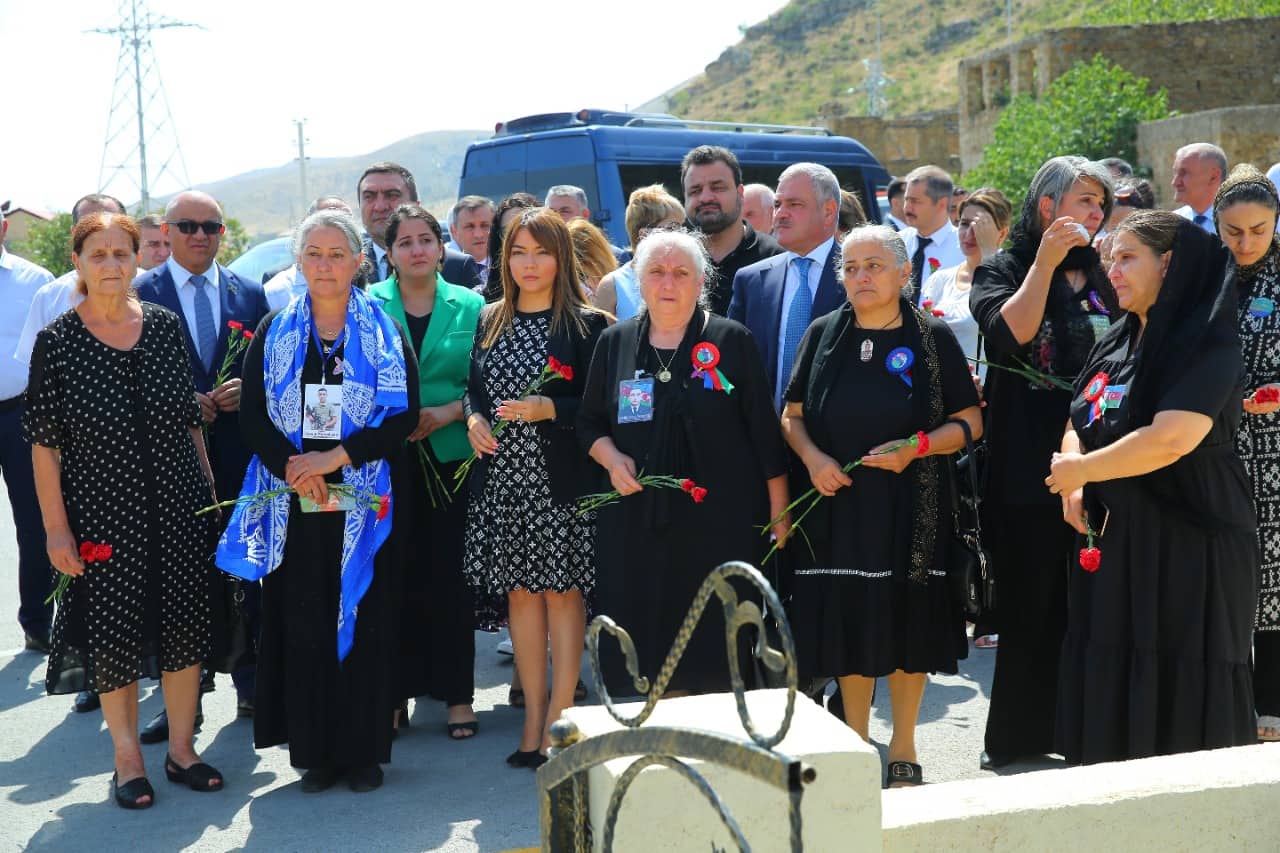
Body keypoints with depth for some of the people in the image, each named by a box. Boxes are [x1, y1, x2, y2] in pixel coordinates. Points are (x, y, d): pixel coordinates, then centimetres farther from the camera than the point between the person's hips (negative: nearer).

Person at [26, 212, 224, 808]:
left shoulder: (165, 327, 2)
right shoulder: (56, 343, -6)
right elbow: (44, 445, -5)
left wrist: (211, 492, 8)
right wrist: (56, 528, -8)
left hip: (179, 510, 3)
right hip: (104, 515, -2)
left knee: (185, 630, 7)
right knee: (114, 636, 5)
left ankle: (181, 749, 24)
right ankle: (127, 759, 21)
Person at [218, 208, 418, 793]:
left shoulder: (384, 333, 3)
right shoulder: (274, 333, 8)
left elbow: (404, 415, -5)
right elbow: (253, 417, 3)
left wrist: (337, 457, -15)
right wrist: (292, 466, -15)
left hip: (366, 503, -1)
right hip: (295, 504, 1)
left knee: (363, 620, 1)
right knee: (303, 623, 2)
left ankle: (364, 750, 12)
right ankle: (314, 752, 12)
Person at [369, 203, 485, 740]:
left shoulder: (470, 307, 6)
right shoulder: (367, 305, 5)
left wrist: (447, 413, -10)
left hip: (452, 458, 0)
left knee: (450, 576, 2)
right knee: (395, 577, 2)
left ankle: (458, 695, 12)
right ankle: (395, 692, 13)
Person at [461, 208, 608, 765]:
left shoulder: (584, 324, -3)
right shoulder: (490, 322, 13)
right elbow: (473, 388, 17)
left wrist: (548, 409, -20)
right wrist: (474, 417, -3)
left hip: (558, 480, -5)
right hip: (500, 478, 5)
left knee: (562, 592, -1)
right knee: (520, 593, 9)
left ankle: (558, 721, 5)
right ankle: (533, 717, 16)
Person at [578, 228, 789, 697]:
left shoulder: (733, 342, 1)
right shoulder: (615, 343, 10)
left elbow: (764, 431, 1)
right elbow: (589, 422, 17)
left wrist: (778, 512, -2)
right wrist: (610, 456, -4)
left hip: (720, 522, -2)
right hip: (637, 522, 3)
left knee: (720, 648, 0)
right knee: (654, 643, 4)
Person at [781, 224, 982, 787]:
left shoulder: (932, 338, -1)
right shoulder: (823, 334, 5)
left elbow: (970, 421, 1)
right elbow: (792, 416, 10)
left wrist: (917, 447, -16)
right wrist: (812, 457, -10)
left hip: (910, 507, -2)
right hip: (838, 503, 2)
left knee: (907, 624, 4)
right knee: (847, 625, 5)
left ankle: (903, 751, 20)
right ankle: (856, 745, 22)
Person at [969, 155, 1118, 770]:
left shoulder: (1104, 280, 15)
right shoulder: (1002, 271, 1)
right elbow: (1009, 333, -18)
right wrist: (1046, 261, -17)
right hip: (1028, 470, -4)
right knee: (1031, 606, 2)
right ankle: (1016, 739, 13)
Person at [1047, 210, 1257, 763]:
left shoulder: (1207, 343, -13)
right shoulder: (1117, 342, 12)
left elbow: (1171, 439, -25)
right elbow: (1078, 423, 17)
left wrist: (1081, 469, -13)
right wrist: (1074, 487, -4)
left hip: (1187, 546, -7)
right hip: (1112, 537, 8)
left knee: (1179, 686, -1)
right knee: (1110, 682, 10)